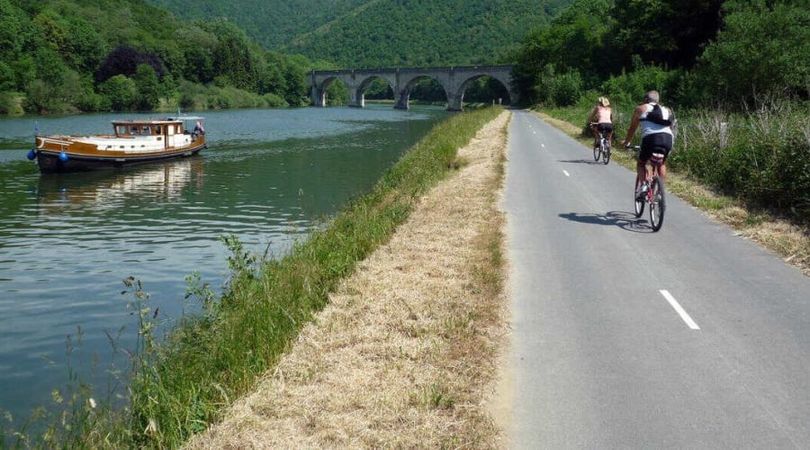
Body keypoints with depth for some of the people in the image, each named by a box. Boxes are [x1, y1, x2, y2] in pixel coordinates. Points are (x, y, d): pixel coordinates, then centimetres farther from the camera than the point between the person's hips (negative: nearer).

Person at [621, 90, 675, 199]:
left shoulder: (641, 108, 18)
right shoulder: (666, 110, 30)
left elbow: (632, 128, 21)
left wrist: (627, 142, 35)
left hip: (651, 138, -4)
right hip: (668, 138, 4)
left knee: (641, 163, 18)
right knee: (662, 164, 28)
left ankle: (643, 184, -5)